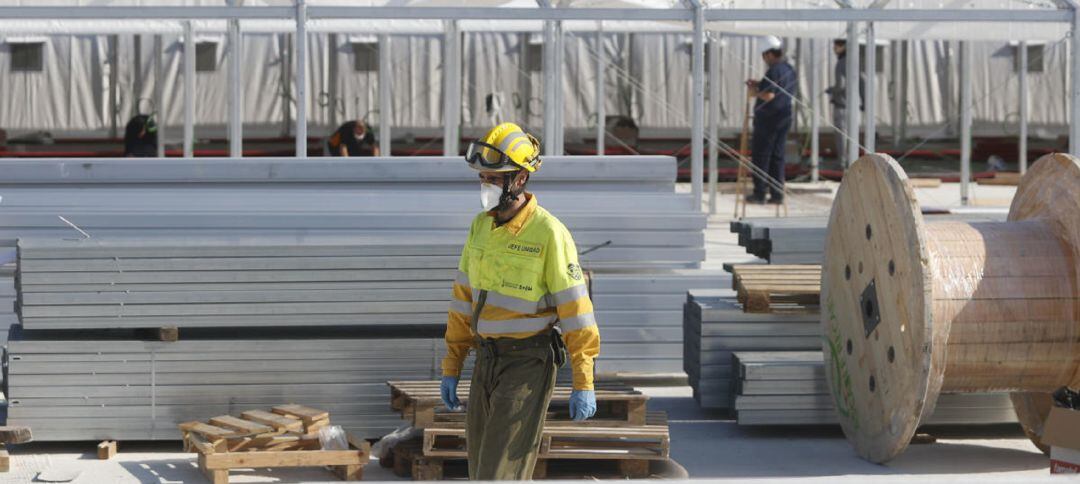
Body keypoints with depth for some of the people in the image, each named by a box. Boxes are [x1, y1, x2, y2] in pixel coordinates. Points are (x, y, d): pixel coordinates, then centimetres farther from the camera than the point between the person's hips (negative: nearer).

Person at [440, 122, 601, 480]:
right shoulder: (481, 226, 7)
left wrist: (583, 384, -17)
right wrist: (451, 368, 12)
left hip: (530, 363, -7)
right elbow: (464, 299, 13)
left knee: (499, 472, -12)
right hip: (487, 361, 7)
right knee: (483, 468, 10)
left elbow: (576, 309, -15)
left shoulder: (549, 232, -15)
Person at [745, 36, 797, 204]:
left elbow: (769, 95, -26)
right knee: (777, 156, 12)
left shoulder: (774, 71, -18)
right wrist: (760, 85, 18)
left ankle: (759, 193, 0)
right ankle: (777, 194, 11)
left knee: (761, 156, -1)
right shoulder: (790, 69, 11)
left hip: (768, 119, -9)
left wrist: (755, 92, -8)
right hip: (784, 117, 9)